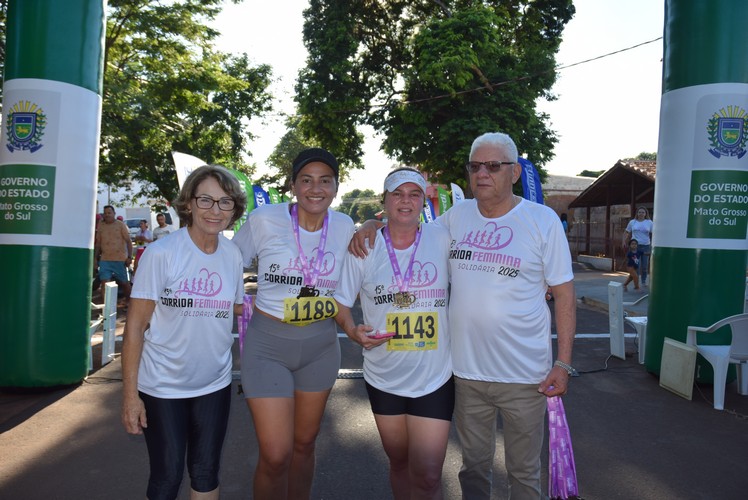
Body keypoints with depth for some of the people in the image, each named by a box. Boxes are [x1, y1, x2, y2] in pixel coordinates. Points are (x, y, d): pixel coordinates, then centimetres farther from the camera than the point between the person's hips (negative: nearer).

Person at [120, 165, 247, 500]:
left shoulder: (233, 254, -3)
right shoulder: (161, 254, -16)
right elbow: (135, 325, -13)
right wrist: (130, 392, -15)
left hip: (215, 384, 4)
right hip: (163, 387, -4)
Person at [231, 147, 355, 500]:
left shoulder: (344, 226, -2)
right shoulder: (264, 220, -12)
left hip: (321, 346, 4)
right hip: (268, 346, -3)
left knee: (304, 444, 18)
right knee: (275, 456, -4)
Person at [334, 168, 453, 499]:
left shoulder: (443, 240, -5)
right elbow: (340, 300, 4)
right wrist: (353, 330, -16)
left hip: (435, 377, -1)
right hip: (383, 377, 2)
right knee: (399, 463, 20)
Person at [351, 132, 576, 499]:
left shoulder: (542, 220, -7)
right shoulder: (457, 215, 2)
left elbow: (564, 293, -4)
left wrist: (563, 363, -9)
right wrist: (371, 227, -2)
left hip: (524, 374, -2)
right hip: (466, 371, 3)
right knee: (474, 465, 21)